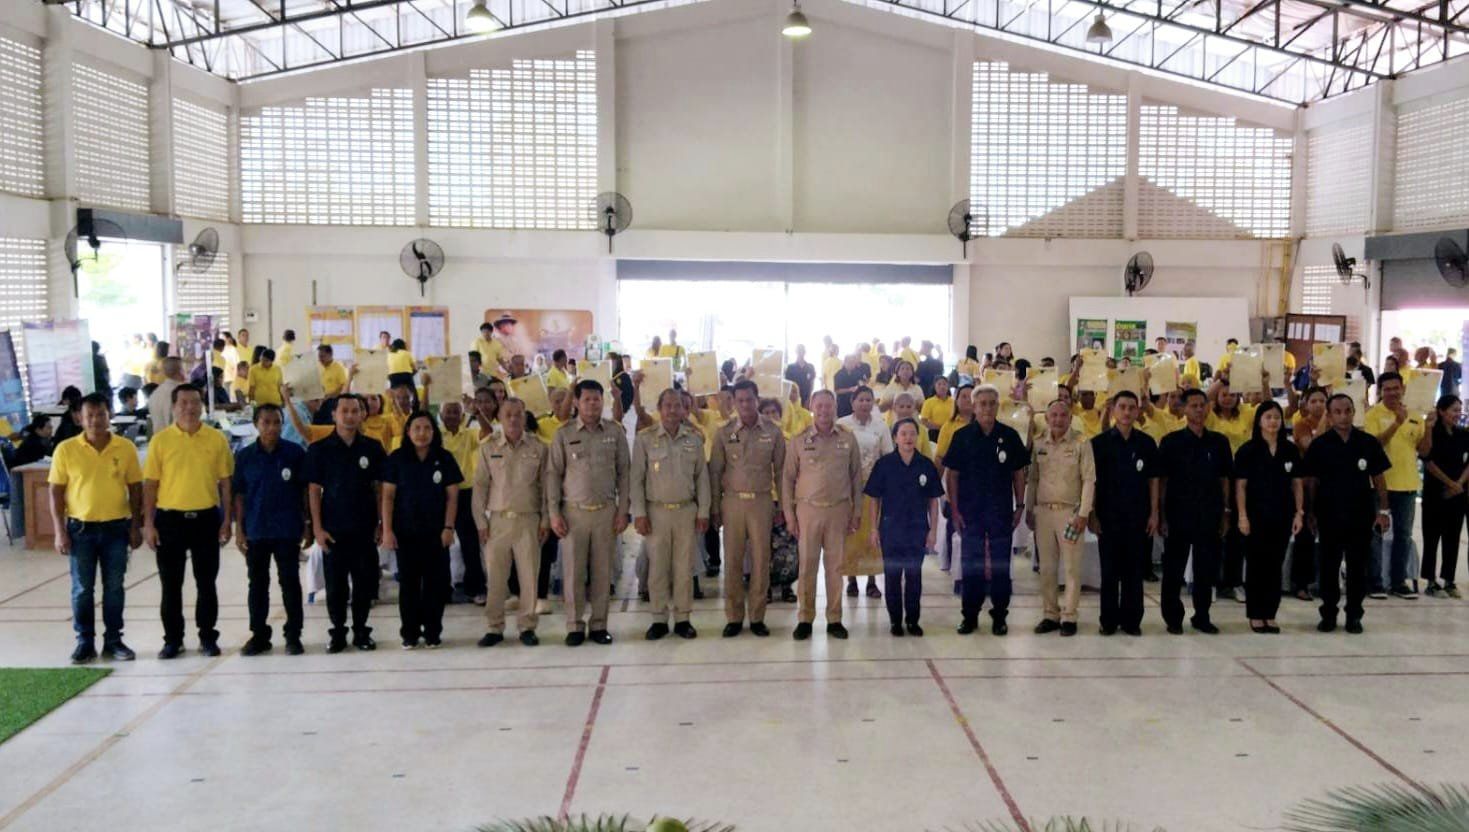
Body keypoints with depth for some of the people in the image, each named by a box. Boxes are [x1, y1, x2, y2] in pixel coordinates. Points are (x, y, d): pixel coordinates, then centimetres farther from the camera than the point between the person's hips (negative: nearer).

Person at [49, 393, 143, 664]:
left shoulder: (126, 448, -1)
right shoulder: (66, 449, -4)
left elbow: (135, 489, 5)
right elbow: (56, 492, -1)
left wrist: (135, 527, 3)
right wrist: (59, 531, -6)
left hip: (116, 527, 1)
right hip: (80, 528, -1)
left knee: (114, 587, 7)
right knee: (82, 588, 6)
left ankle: (113, 640, 18)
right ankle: (85, 642, 17)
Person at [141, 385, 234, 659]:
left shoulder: (217, 439, 1)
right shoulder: (160, 440, -1)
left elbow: (225, 482, 4)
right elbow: (150, 484, 1)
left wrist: (226, 520, 1)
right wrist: (148, 523, -4)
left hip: (206, 518, 0)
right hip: (170, 518, 0)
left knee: (206, 582, 7)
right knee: (171, 583, 7)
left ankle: (208, 637, 18)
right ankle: (173, 639, 18)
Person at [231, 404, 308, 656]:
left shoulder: (296, 453, -3)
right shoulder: (244, 456, 2)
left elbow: (305, 490, 2)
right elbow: (239, 494, 5)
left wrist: (306, 524, 0)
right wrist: (239, 529, 1)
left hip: (288, 530, -2)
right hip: (255, 531, 2)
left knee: (290, 582, 4)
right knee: (258, 584, 10)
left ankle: (293, 635, 13)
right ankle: (259, 635, 21)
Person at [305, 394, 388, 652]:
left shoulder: (373, 448, 3)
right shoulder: (319, 449, 0)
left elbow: (379, 488, 7)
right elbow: (313, 490, 0)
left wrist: (381, 523, 2)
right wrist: (317, 527, -6)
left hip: (364, 528, 1)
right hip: (333, 529, -1)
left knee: (365, 582, 5)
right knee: (335, 585, 5)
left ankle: (361, 631, 17)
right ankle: (337, 633, 16)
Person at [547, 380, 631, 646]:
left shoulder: (615, 432, 4)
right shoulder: (564, 434, 2)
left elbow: (624, 473, 6)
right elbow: (553, 474, 3)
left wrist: (623, 511, 1)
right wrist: (554, 513, -2)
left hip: (607, 511, 1)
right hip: (574, 512, -1)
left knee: (603, 571, 4)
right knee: (573, 571, 1)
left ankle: (599, 625, 14)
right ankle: (575, 626, 11)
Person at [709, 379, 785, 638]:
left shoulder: (772, 431, 2)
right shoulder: (724, 432, 1)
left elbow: (780, 470, 7)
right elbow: (715, 471, 4)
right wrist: (715, 508, 1)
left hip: (762, 501, 0)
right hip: (732, 500, 0)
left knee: (761, 560, 2)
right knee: (733, 560, 3)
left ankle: (757, 617, 13)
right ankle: (734, 618, 12)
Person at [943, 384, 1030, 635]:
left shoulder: (1009, 435, 1)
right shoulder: (962, 436, -1)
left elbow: (1018, 473, 7)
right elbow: (951, 474, 0)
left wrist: (1020, 506, 3)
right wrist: (955, 509, -4)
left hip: (1001, 510, 1)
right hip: (970, 511, 0)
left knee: (1000, 564, 6)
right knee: (971, 563, 5)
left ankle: (999, 615, 15)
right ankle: (969, 615, 15)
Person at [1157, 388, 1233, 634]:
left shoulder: (1219, 442, 7)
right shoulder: (1171, 442, -1)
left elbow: (1224, 479, 11)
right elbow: (1161, 480, 0)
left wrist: (1225, 513, 6)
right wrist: (1161, 515, -4)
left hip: (1209, 516, 2)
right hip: (1178, 515, -2)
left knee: (1207, 569, 7)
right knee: (1174, 570, 3)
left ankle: (1202, 617, 20)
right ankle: (1173, 618, 14)